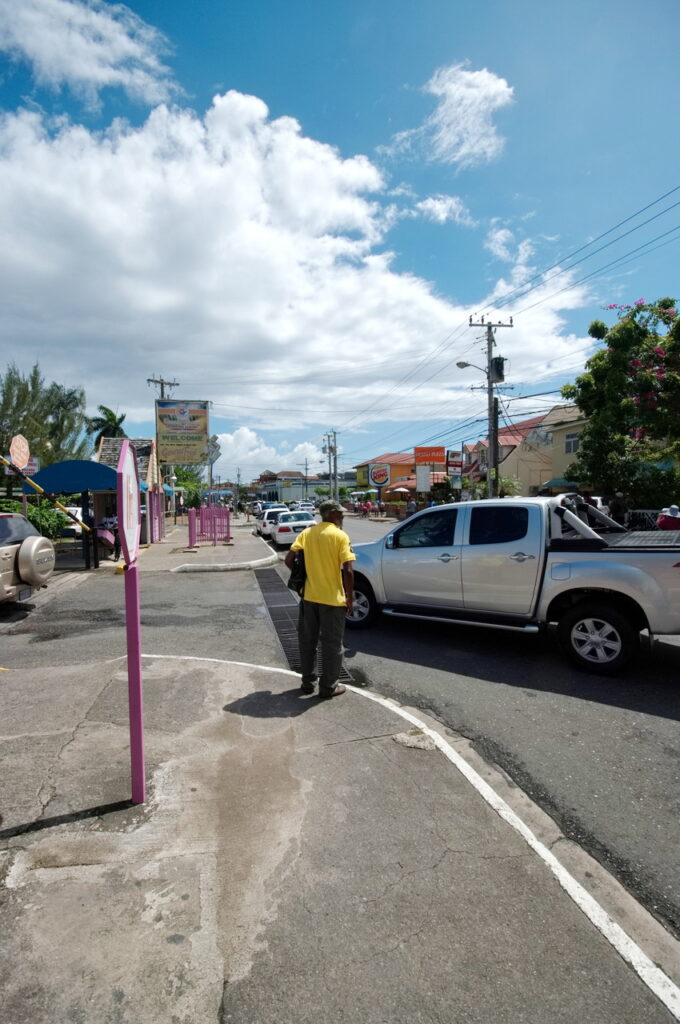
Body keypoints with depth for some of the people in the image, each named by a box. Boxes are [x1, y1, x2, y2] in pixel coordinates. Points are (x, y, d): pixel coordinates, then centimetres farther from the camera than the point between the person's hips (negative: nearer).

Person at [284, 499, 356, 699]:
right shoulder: (340, 536, -10)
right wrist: (350, 599, -6)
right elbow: (347, 571, -16)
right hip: (333, 599, -5)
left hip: (309, 596, 5)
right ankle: (328, 686, 17)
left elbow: (289, 559, -2)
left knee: (307, 640, 17)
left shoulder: (307, 533, 4)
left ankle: (308, 681, 28)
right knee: (332, 643, 8)